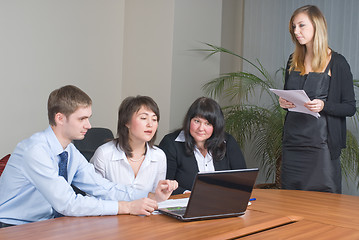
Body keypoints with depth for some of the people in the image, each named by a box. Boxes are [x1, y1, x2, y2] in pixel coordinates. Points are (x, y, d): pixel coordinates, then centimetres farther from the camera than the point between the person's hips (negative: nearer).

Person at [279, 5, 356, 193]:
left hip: (320, 142, -5)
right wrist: (283, 102, -1)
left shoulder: (337, 62, -5)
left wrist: (323, 106, -21)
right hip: (292, 141, 5)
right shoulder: (293, 61, 11)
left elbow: (350, 107, -4)